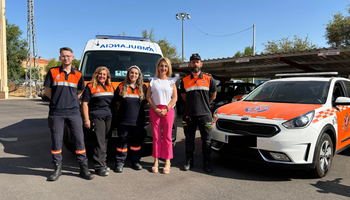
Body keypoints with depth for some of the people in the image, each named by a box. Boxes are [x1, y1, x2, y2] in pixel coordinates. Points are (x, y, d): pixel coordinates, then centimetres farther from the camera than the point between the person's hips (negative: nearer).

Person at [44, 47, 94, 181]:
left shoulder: (78, 75, 8)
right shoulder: (53, 72, 4)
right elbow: (47, 91, 8)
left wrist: (70, 101, 8)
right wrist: (58, 101, 7)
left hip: (73, 112, 1)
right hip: (56, 113, -1)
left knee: (79, 139, 1)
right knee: (56, 140, 5)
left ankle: (84, 168, 11)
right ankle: (57, 168, 20)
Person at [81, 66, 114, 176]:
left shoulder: (110, 87, 17)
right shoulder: (90, 86, 0)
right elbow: (85, 104, -4)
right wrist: (86, 119, -10)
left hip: (109, 117, 6)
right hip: (96, 117, -5)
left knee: (104, 141, 13)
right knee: (99, 142, -9)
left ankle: (103, 163, 24)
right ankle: (99, 167, -4)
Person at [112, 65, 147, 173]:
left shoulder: (143, 88, 8)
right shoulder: (121, 87, 5)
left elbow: (145, 102, 15)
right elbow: (116, 102, 10)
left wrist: (138, 109, 5)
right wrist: (120, 111, 3)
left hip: (138, 120, 2)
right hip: (123, 120, -1)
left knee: (136, 141, 11)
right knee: (123, 141, 3)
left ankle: (135, 161, 25)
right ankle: (120, 163, 13)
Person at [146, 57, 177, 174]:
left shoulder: (171, 81, 10)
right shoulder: (153, 81, 10)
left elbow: (175, 98, 4)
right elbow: (148, 96, 5)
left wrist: (166, 109, -9)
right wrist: (156, 109, -7)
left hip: (168, 110, 0)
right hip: (154, 110, 1)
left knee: (167, 136, 0)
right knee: (156, 136, 3)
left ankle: (167, 162, 9)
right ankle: (156, 161, 12)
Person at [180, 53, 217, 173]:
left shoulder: (209, 79, 3)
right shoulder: (184, 80, 6)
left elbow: (213, 96, 14)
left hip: (204, 115, -1)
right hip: (189, 115, 1)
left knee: (206, 140, 6)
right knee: (189, 139, 9)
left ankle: (207, 163, 18)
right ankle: (189, 161, 23)